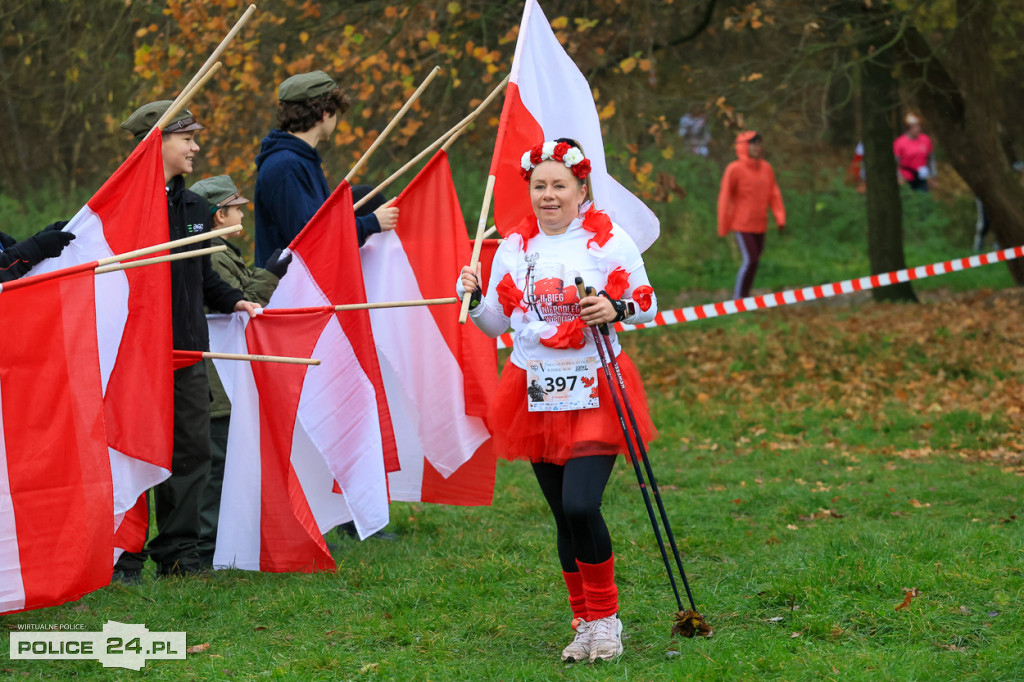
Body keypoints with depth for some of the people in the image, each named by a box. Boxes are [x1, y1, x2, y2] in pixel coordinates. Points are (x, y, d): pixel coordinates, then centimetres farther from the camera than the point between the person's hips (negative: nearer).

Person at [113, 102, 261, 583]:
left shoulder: (194, 207, 16)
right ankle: (126, 557, 5)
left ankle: (178, 552, 17)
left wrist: (235, 301, 10)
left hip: (188, 352, 7)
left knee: (193, 448, 8)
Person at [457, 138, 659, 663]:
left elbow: (647, 305, 5)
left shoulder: (610, 241, -1)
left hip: (595, 390, -4)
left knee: (581, 506, -17)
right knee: (564, 517, 7)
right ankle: (586, 625, 21)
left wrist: (616, 309, -15)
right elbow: (497, 324, 12)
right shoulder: (513, 247, 8)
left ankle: (605, 619, 1)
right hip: (536, 394, 4)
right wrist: (474, 299, -8)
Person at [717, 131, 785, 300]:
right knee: (750, 260, -13)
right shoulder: (734, 169, -12)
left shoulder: (766, 168, 5)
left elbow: (774, 195, 9)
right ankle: (738, 298, -1)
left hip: (760, 225, 6)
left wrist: (780, 218, -2)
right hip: (741, 224, -6)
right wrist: (723, 227, -5)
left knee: (755, 261, 10)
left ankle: (744, 295, 22)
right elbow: (724, 197, -7)